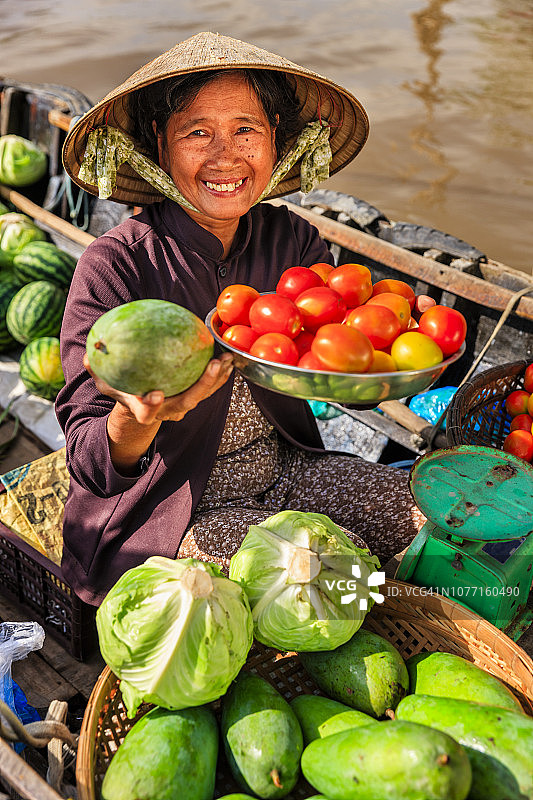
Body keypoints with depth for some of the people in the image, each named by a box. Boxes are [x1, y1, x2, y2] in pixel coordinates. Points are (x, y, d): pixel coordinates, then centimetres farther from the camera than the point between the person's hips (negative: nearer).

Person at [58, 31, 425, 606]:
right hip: (165, 507, -5)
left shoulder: (292, 240, -4)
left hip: (282, 471, 5)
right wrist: (137, 419, -46)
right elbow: (93, 466, -23)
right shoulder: (115, 267, -20)